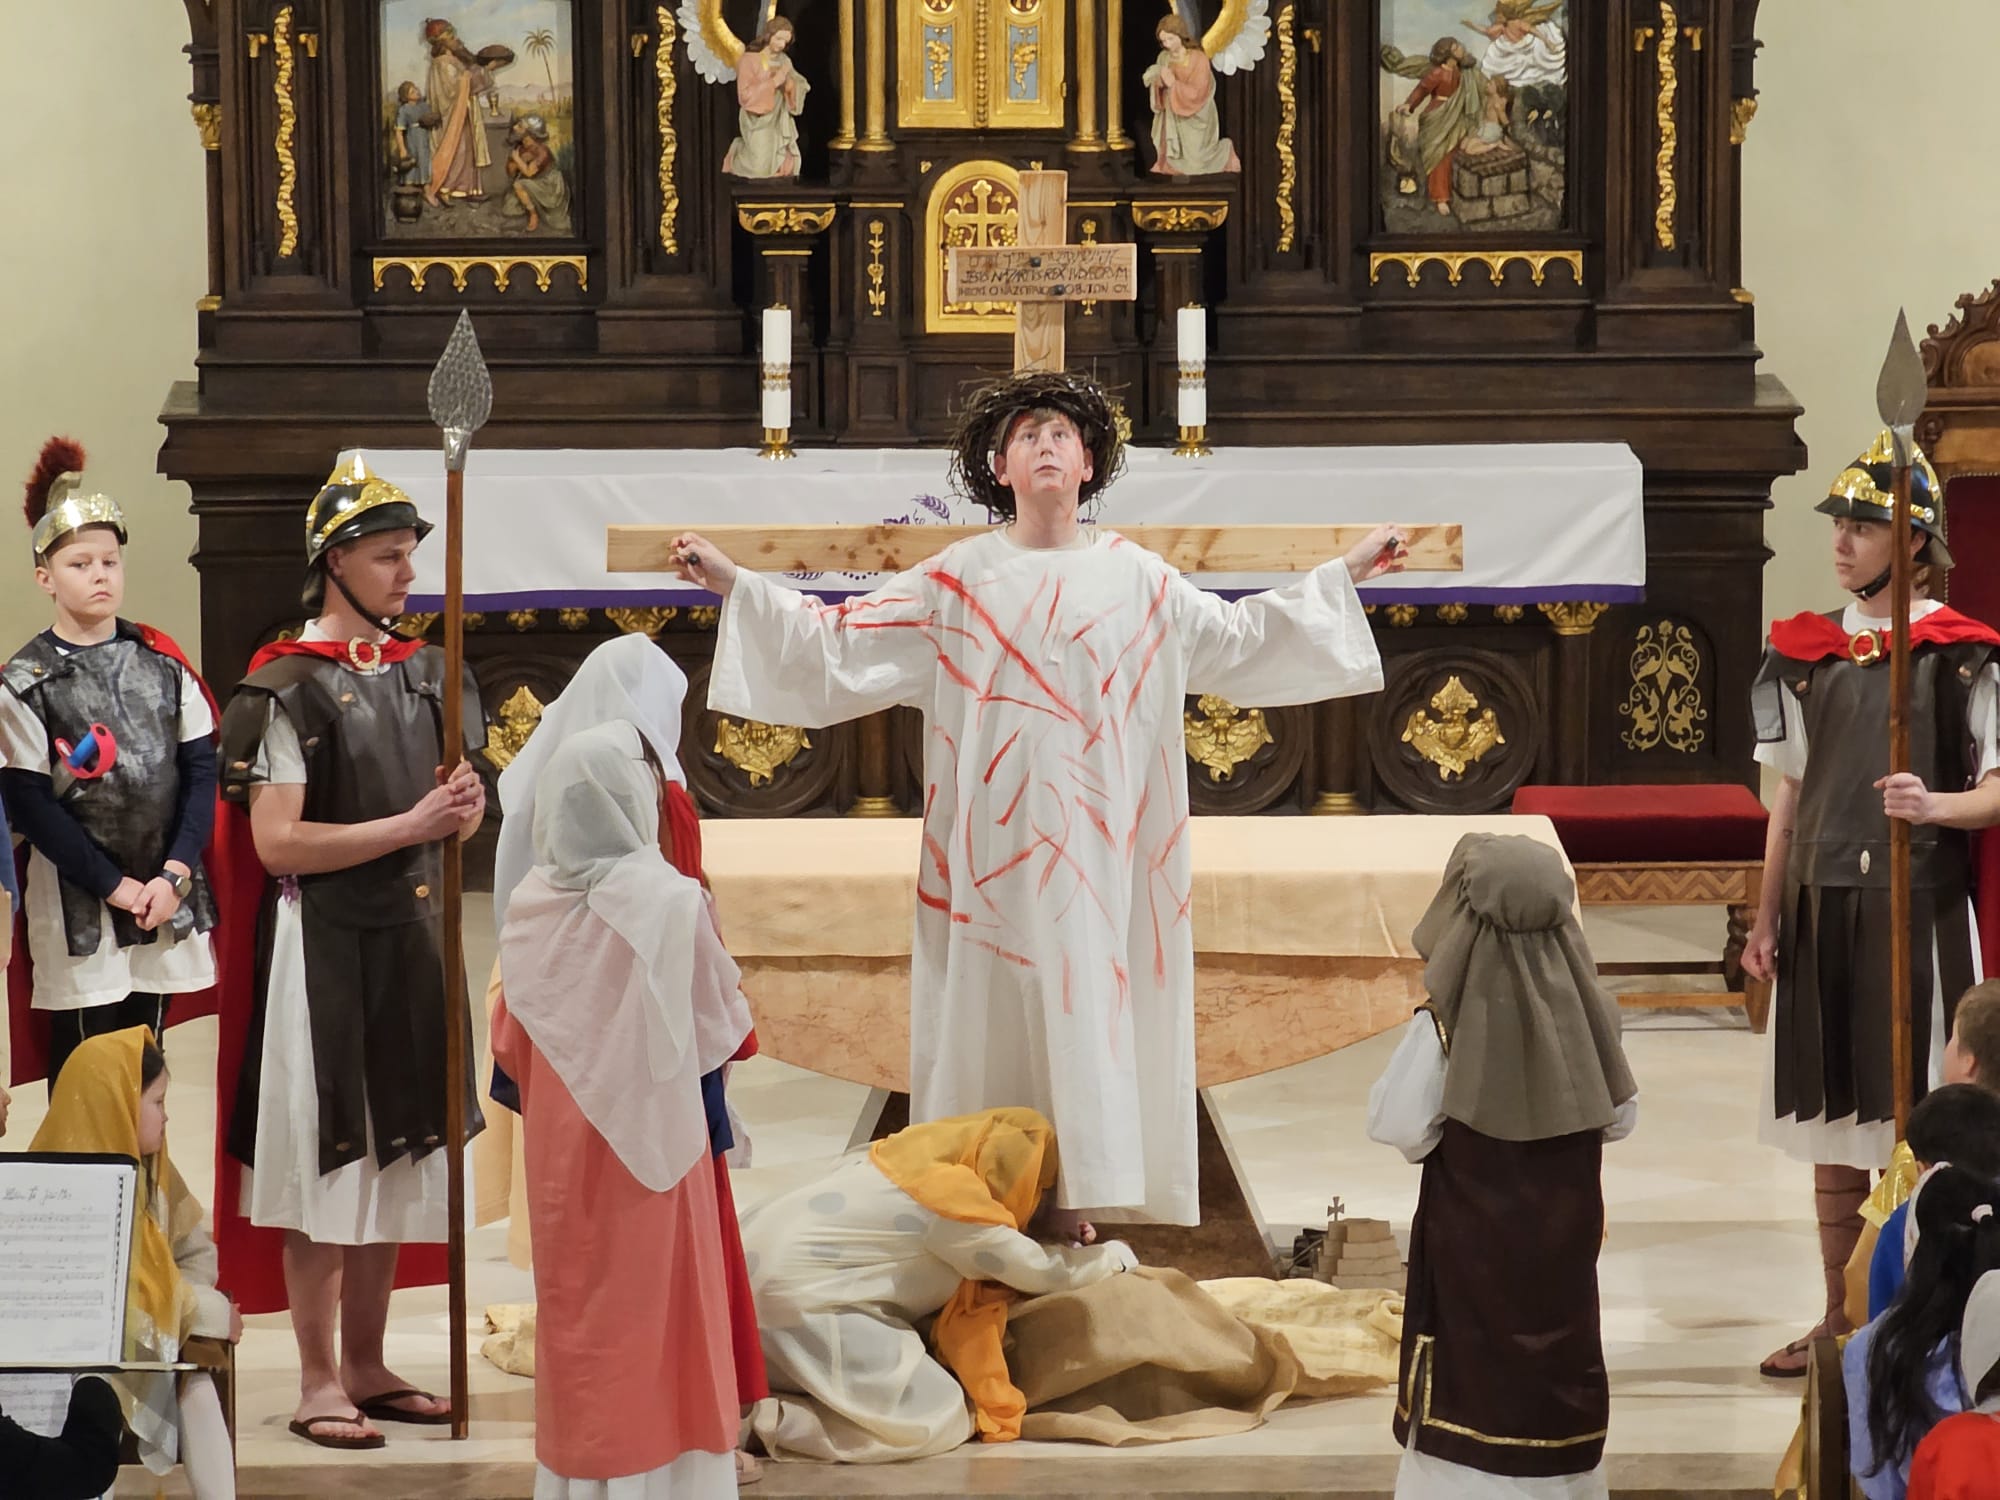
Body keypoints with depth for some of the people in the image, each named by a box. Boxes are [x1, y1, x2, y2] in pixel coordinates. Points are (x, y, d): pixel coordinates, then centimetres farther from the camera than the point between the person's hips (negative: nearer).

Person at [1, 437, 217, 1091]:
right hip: (78, 912, -4)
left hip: (163, 900, 4)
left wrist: (174, 874, -9)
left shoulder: (160, 662, 5)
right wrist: (115, 885, -13)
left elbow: (200, 770, 3)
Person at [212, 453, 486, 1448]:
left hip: (411, 937, 7)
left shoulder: (423, 674, 10)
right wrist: (408, 825, -21)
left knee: (393, 1159, 11)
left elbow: (452, 814, 18)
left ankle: (369, 1366, 21)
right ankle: (320, 1383, 4)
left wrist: (464, 805, -6)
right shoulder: (287, 687, -12)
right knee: (324, 1161, -3)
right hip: (325, 944, -7)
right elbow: (277, 841, -18)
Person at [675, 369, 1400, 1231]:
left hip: (1093, 845, 1)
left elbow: (1240, 638, 18)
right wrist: (732, 583, -1)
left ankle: (1082, 1202, 4)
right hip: (991, 843, -1)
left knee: (1085, 1016, -1)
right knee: (994, 1014, -1)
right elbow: (839, 643, 5)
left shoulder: (1137, 580, 8)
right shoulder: (956, 580, 4)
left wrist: (1343, 573, 18)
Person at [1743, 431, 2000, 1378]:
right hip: (1823, 910, 5)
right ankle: (1842, 1318, 21)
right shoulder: (1810, 652, 9)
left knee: (1913, 1123, -2)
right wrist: (1767, 920, 11)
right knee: (1833, 1125, 11)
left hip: (1915, 911, -5)